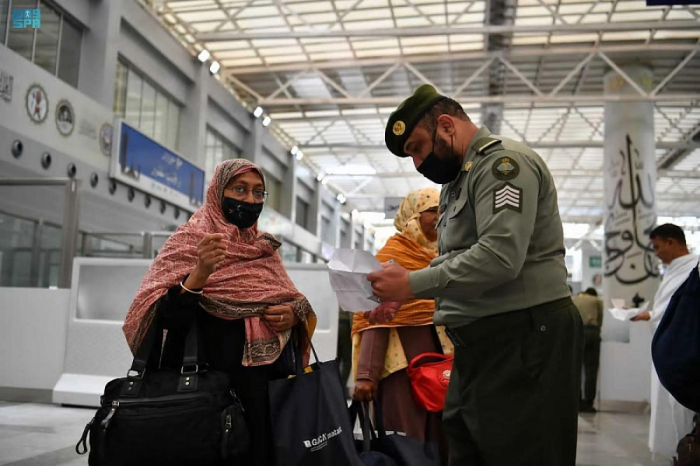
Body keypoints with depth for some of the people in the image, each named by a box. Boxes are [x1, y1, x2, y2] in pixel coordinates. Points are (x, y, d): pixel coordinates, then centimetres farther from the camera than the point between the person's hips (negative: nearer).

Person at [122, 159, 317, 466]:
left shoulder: (266, 249, 13)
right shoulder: (191, 240, -4)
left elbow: (291, 303, 18)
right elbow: (166, 317, -14)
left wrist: (294, 314, -5)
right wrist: (200, 273, -29)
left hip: (271, 383, 6)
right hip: (215, 388, -5)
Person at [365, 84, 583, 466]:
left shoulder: (503, 161, -11)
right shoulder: (457, 180, 20)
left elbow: (500, 255, -24)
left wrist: (413, 283, -19)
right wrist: (400, 294, 7)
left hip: (525, 337, -10)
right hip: (479, 342, 10)